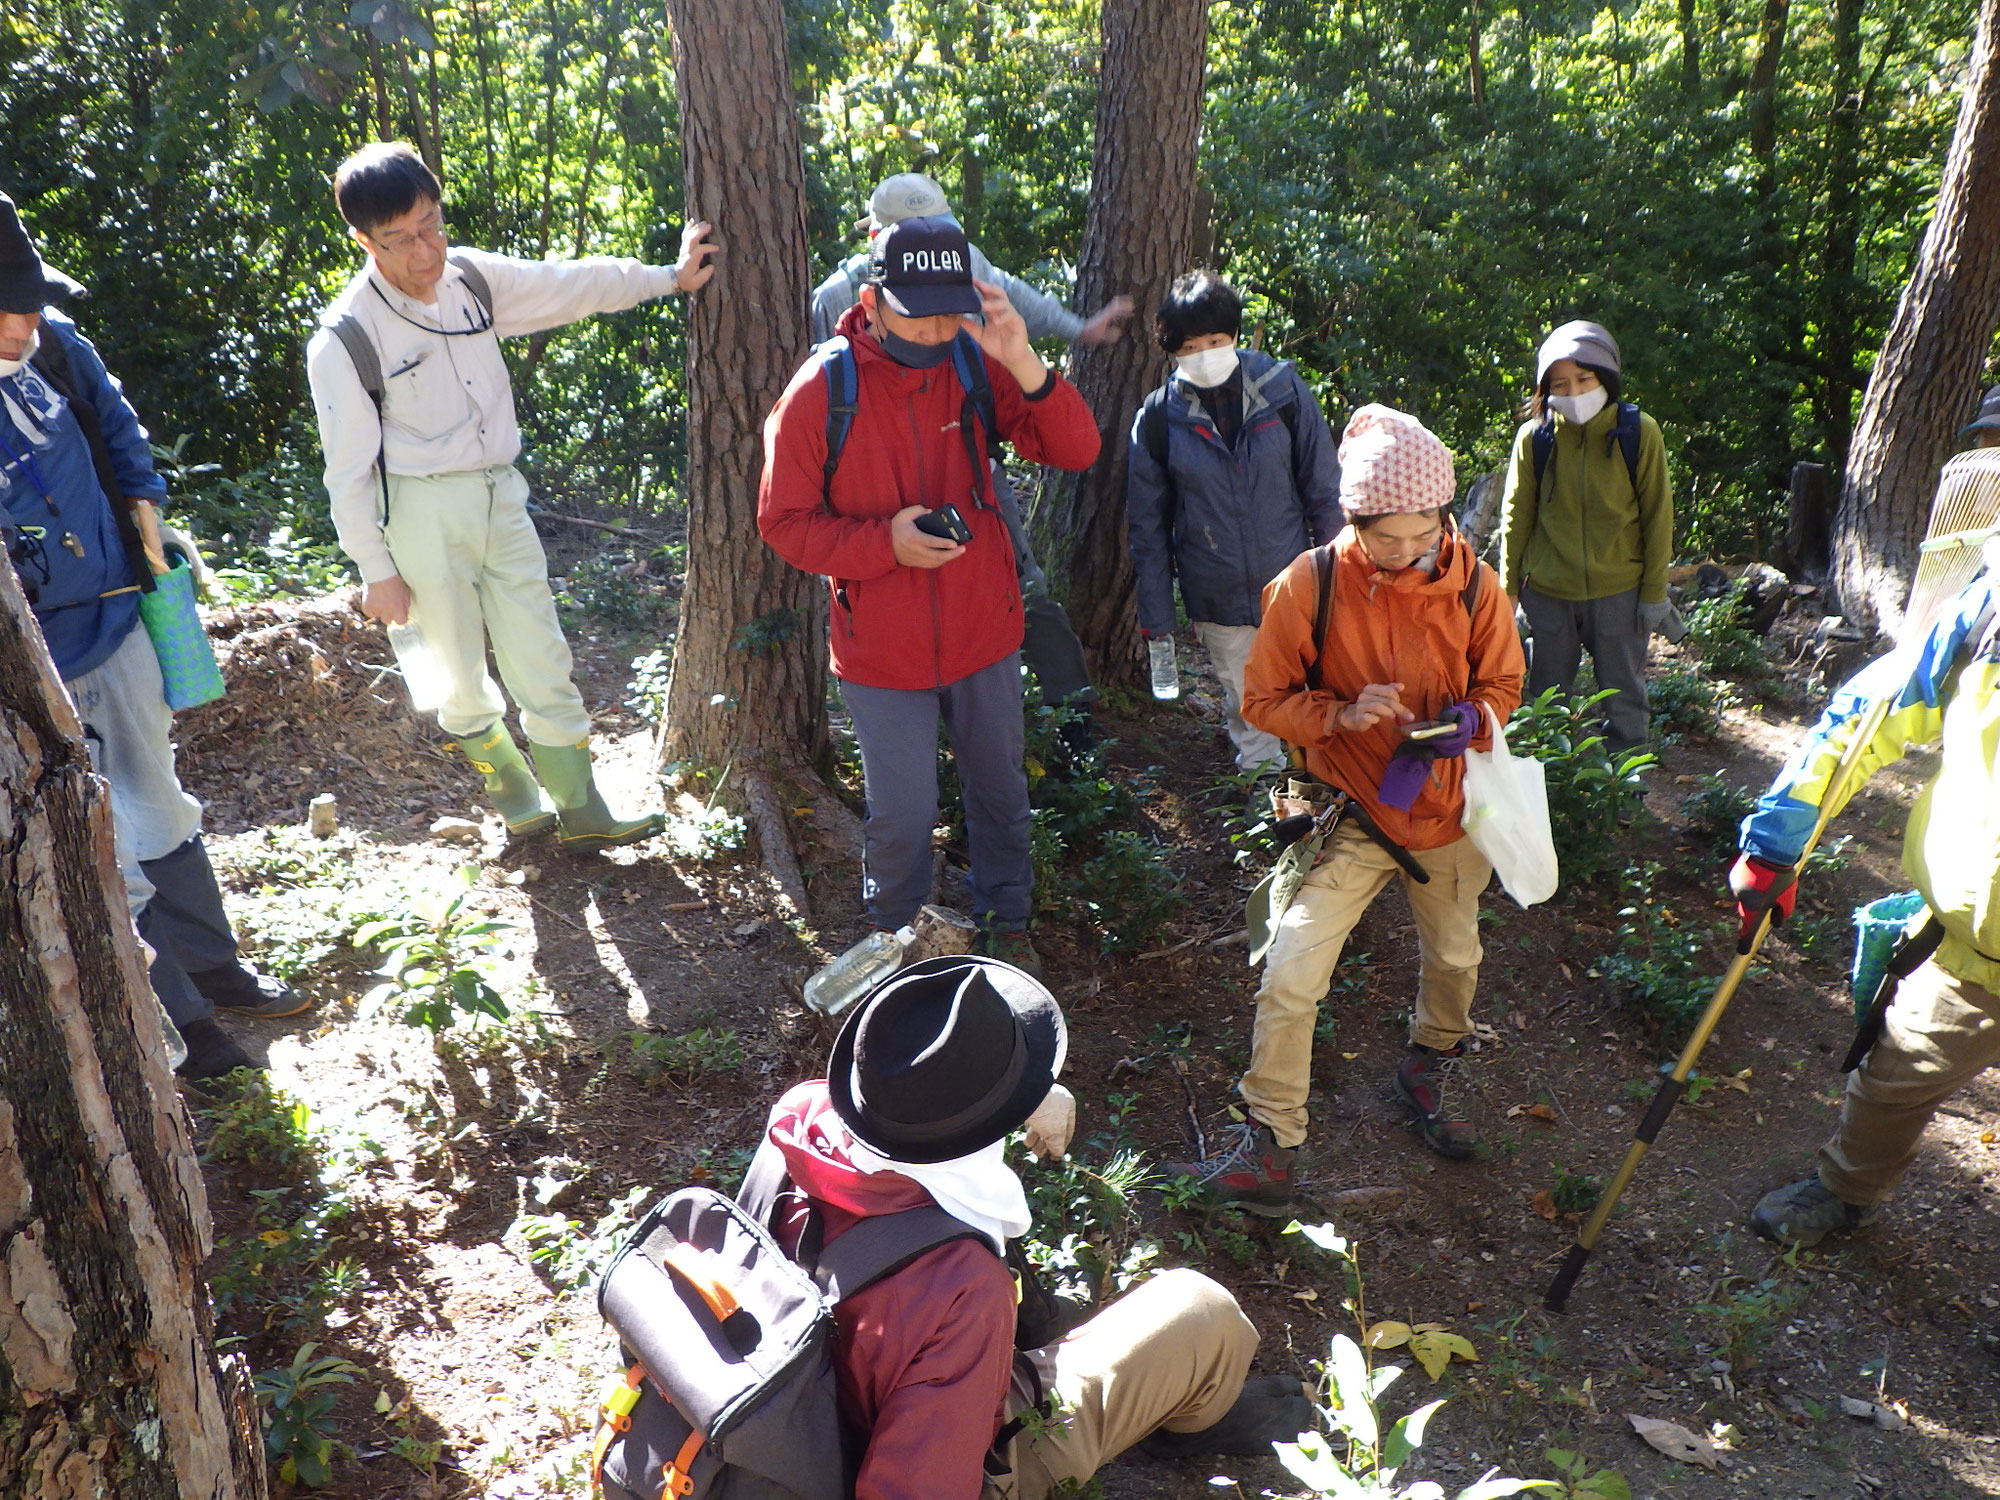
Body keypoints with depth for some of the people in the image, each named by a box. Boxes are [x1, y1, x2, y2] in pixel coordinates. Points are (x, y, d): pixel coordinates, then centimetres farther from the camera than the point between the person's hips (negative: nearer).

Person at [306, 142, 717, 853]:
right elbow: (349, 468, -9)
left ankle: (581, 811, 15)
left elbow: (570, 285, 12)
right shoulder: (343, 339, -14)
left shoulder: (471, 277, 0)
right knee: (460, 673, 9)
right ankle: (512, 790, 32)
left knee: (542, 660, 6)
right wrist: (377, 571, -6)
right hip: (423, 513, -4)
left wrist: (668, 276, 15)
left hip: (500, 496, 4)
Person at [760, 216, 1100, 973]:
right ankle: (897, 935, 38)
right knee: (903, 815, 8)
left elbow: (1077, 452, -14)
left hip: (984, 634, 3)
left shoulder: (974, 364, -8)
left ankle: (1005, 920, 43)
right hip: (883, 650, -2)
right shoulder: (819, 392, -14)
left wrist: (1023, 364, -31)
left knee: (1000, 790, 18)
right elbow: (784, 521, -8)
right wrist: (885, 542, -24)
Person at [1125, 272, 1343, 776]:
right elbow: (1149, 525, 3)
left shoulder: (1283, 391, -5)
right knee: (1248, 711, 13)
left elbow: (1323, 490, 1)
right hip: (1217, 602, 1)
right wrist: (1155, 613, 2)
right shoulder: (1158, 418, -4)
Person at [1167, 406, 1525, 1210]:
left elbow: (1502, 684, 5)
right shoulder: (1310, 584, -16)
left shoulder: (1472, 584, -9)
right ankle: (1269, 1144, 2)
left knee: (1454, 958, 22)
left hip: (1447, 809, 3)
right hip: (1352, 813, -3)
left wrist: (1467, 722, -18)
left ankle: (1432, 1068, 53)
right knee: (1289, 976, -14)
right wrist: (1343, 714, -27)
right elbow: (1263, 700, -9)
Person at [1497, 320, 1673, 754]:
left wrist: (1655, 591, -2)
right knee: (1547, 700, 13)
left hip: (1619, 592, -1)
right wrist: (1508, 589, 3)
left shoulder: (1639, 432, -7)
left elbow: (1657, 516, -2)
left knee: (1624, 697, 12)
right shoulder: (1534, 436, -6)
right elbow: (1516, 516, 2)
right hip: (1547, 592, 1)